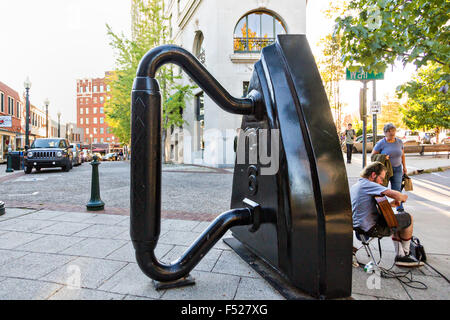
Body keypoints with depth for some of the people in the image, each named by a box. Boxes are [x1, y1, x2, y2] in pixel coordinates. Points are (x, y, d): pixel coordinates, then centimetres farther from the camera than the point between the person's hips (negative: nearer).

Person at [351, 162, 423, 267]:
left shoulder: (354, 186, 12)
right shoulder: (368, 184, -17)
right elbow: (395, 194, -26)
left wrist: (390, 204, 11)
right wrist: (403, 197, -3)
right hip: (372, 228, -9)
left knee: (395, 220, 29)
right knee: (408, 218, 7)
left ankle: (400, 255, 29)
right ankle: (406, 254, 22)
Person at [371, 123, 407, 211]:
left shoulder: (399, 142, 4)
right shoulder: (381, 143, -9)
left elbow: (402, 154, 16)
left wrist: (404, 167, 16)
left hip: (397, 169, 3)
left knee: (397, 189, 0)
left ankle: (400, 208, 8)